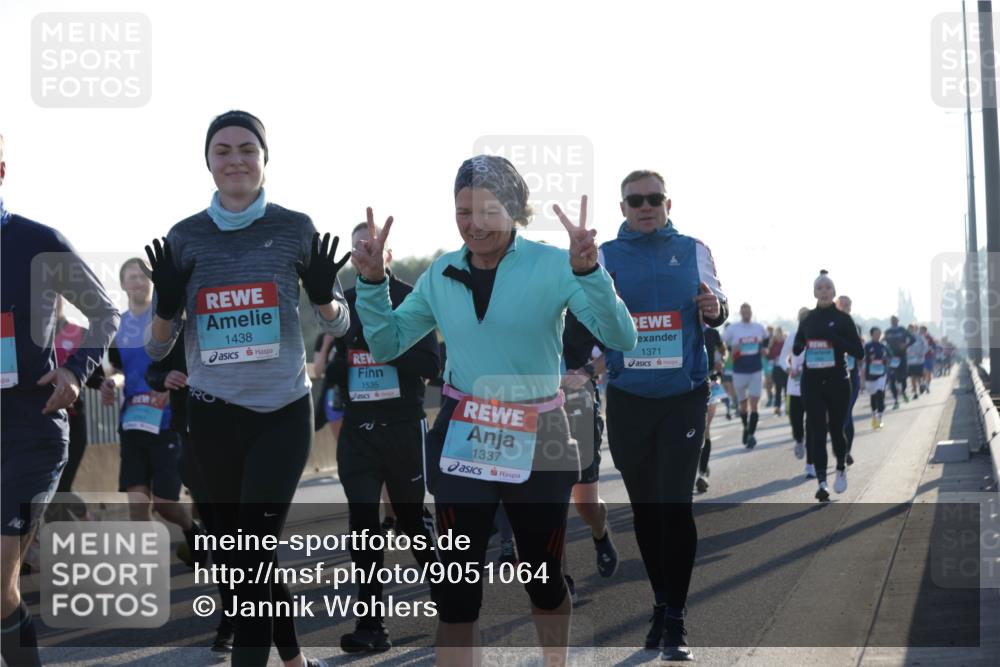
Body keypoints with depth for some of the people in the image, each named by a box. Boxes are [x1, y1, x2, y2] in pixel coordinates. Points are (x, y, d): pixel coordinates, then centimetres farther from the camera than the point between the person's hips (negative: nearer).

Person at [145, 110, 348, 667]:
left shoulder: (295, 228, -2)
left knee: (254, 549, -10)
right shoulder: (185, 238, 2)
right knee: (234, 551, 12)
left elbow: (339, 326, 6)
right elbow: (157, 347, 5)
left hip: (285, 411, -3)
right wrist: (168, 304, -15)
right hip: (214, 416, 3)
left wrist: (322, 292, -15)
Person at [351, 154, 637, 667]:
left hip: (538, 441, -2)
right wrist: (371, 282, -6)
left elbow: (621, 339, -18)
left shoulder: (552, 265, -9)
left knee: (542, 575, 16)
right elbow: (386, 345, 9)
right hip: (460, 439, 2)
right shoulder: (441, 275, 2)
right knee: (457, 583, 1)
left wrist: (589, 271, -32)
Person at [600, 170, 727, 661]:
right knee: (644, 507, 10)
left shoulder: (693, 251, 5)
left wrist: (713, 310, -12)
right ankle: (661, 605, 25)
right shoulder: (606, 256, 4)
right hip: (628, 399, 2)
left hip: (685, 396, -1)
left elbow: (717, 309, 11)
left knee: (675, 505, -9)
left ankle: (675, 621, -5)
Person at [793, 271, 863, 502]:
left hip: (837, 381, -2)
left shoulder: (843, 319, -1)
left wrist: (836, 338, -18)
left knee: (836, 428, 7)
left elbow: (859, 352, -5)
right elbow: (797, 348, 22)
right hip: (812, 382, 2)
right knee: (817, 431, -6)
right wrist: (799, 346, -2)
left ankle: (841, 468, 34)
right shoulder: (808, 320, 8)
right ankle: (822, 482, -7)